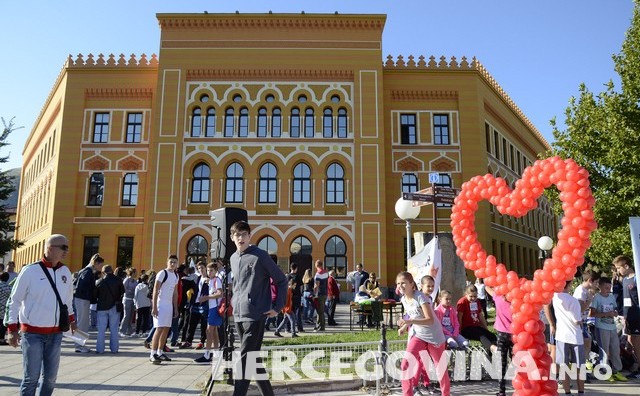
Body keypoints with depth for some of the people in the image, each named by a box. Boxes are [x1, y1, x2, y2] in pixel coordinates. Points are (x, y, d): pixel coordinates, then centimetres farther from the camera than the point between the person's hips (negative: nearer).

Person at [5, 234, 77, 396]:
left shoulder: (65, 271, 4)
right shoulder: (30, 271, -10)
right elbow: (14, 300, -4)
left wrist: (71, 319, 22)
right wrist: (12, 329, -5)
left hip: (56, 333, 5)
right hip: (32, 332, -4)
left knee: (50, 377, 11)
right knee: (31, 377, 1)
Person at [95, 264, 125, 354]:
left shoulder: (99, 282, -3)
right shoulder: (118, 280, -3)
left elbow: (95, 295, 2)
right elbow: (122, 293, 3)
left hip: (102, 307, 0)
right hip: (114, 307, 0)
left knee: (101, 330, 7)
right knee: (114, 329, 6)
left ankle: (100, 349, 8)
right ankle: (114, 349, 7)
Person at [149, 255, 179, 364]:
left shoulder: (176, 275, 12)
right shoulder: (162, 273, -10)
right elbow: (155, 290, -13)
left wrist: (175, 308, 15)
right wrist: (154, 307, -18)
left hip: (170, 305, 7)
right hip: (160, 304, -7)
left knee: (166, 329, 9)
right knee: (159, 329, -10)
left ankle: (160, 353, 19)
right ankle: (153, 355, -5)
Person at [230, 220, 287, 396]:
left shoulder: (260, 256, -8)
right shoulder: (233, 258, 12)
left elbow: (281, 280, -4)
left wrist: (278, 307, -7)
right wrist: (234, 301, 15)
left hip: (255, 315, -7)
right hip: (238, 316, 7)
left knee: (245, 359, -9)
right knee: (252, 358, 13)